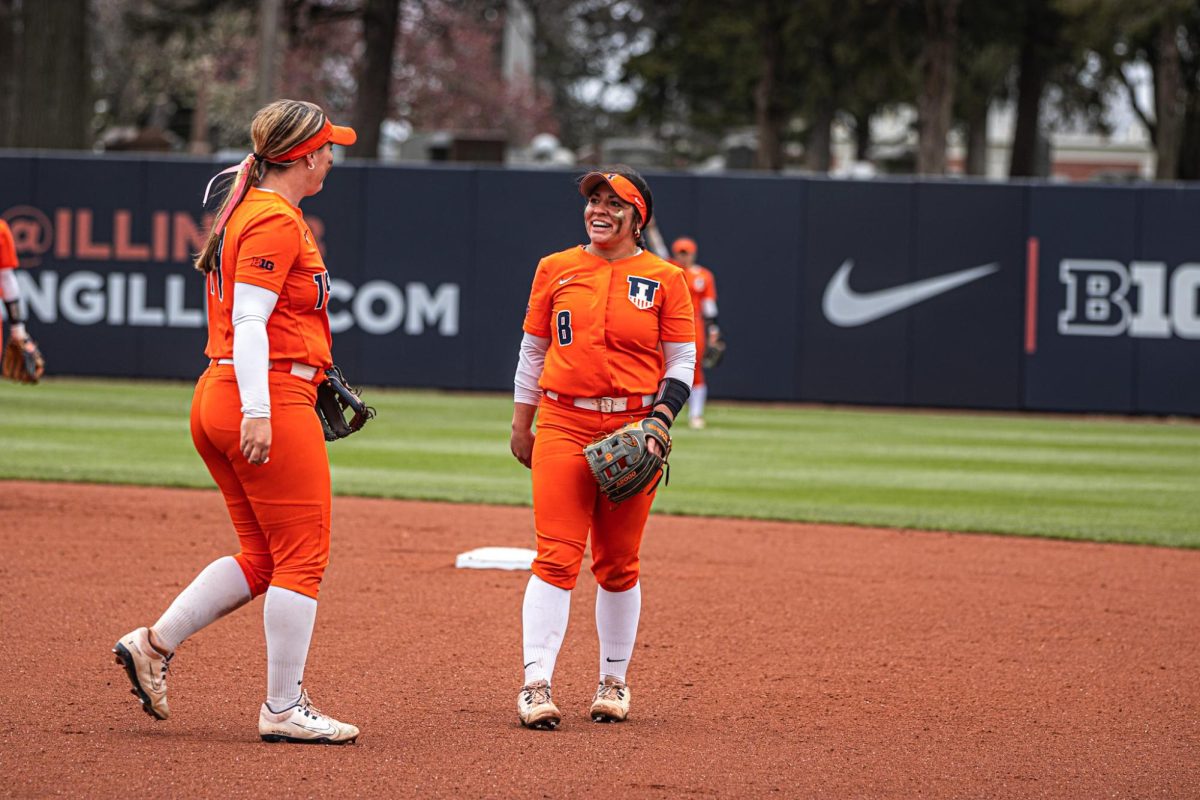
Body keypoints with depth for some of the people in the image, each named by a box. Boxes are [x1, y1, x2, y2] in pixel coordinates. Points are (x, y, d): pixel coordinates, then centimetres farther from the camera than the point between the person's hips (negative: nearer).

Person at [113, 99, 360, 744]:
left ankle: (154, 644, 9)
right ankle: (284, 708, -1)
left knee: (262, 557, 14)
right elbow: (249, 319, -20)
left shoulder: (247, 211, 18)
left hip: (216, 398, 10)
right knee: (302, 556, -4)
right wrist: (258, 413, -25)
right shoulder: (277, 220, -12)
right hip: (272, 398, -10)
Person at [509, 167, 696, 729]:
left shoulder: (664, 279, 4)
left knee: (618, 563, 6)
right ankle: (536, 684, -15)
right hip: (563, 424, 0)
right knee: (557, 556, -11)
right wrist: (521, 425, 13)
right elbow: (532, 351, 14)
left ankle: (614, 682, 18)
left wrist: (660, 421, -10)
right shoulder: (555, 270, 8)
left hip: (633, 428, 0)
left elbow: (681, 364, 5)